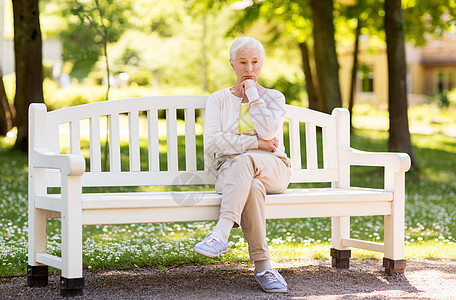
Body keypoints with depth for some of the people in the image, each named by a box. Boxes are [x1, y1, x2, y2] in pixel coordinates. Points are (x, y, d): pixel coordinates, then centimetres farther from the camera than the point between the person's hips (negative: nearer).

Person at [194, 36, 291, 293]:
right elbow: (212, 143, -4)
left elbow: (267, 131, -9)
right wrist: (257, 143, -10)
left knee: (244, 160, -38)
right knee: (253, 187, -38)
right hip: (229, 170, 0)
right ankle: (263, 267, -43)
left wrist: (253, 93, -2)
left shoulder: (273, 97, 14)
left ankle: (221, 233, -51)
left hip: (273, 170, 0)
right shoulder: (218, 99, 13)